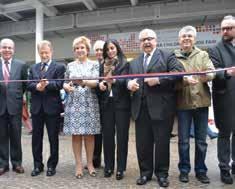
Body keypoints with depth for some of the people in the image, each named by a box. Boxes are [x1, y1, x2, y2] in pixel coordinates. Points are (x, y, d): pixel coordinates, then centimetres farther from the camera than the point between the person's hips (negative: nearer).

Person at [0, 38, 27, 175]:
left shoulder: (21, 65, 4)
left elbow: (25, 84, 10)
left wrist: (17, 95, 4)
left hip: (15, 104, -1)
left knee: (16, 136, 8)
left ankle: (17, 163, 21)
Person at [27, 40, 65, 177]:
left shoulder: (59, 67, 0)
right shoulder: (33, 68, 15)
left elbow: (60, 84, -13)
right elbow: (29, 85, 4)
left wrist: (47, 83, -28)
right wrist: (37, 86, -16)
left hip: (52, 106, -4)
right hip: (36, 107, 4)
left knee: (53, 138, 6)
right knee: (36, 137, 11)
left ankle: (52, 165, 21)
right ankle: (38, 165, 26)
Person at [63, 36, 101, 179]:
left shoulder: (94, 64, 5)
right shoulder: (70, 66, 12)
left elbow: (96, 82, -7)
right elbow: (65, 82, 12)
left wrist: (84, 82, -25)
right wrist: (66, 86, -12)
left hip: (89, 103, -1)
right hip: (73, 103, 2)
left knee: (89, 134, 4)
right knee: (76, 134, 2)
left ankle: (90, 163, 19)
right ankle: (79, 164, 15)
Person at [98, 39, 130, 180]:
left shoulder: (125, 63, 0)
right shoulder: (104, 65, 15)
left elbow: (124, 81, -14)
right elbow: (99, 80, 12)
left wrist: (114, 80, -33)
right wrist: (100, 83, -11)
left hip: (121, 103, -4)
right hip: (107, 103, 4)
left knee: (121, 135, 2)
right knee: (107, 135, 7)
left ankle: (121, 168, 14)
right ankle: (108, 166, 21)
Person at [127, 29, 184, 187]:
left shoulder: (167, 56, 4)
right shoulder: (134, 63, 20)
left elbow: (179, 71, -10)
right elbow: (128, 79, 16)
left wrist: (158, 79, -17)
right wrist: (129, 84, -8)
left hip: (161, 108, -4)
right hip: (141, 108, 5)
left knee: (162, 142, 6)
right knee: (142, 143, 10)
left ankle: (162, 173, 24)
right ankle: (145, 172, 27)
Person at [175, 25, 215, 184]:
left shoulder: (203, 55, 8)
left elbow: (212, 72, -6)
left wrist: (206, 76, -29)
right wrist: (184, 79, -29)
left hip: (201, 101, 2)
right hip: (183, 103, -2)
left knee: (201, 140, 11)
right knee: (183, 140, 7)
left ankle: (201, 170, 27)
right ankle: (184, 170, 24)